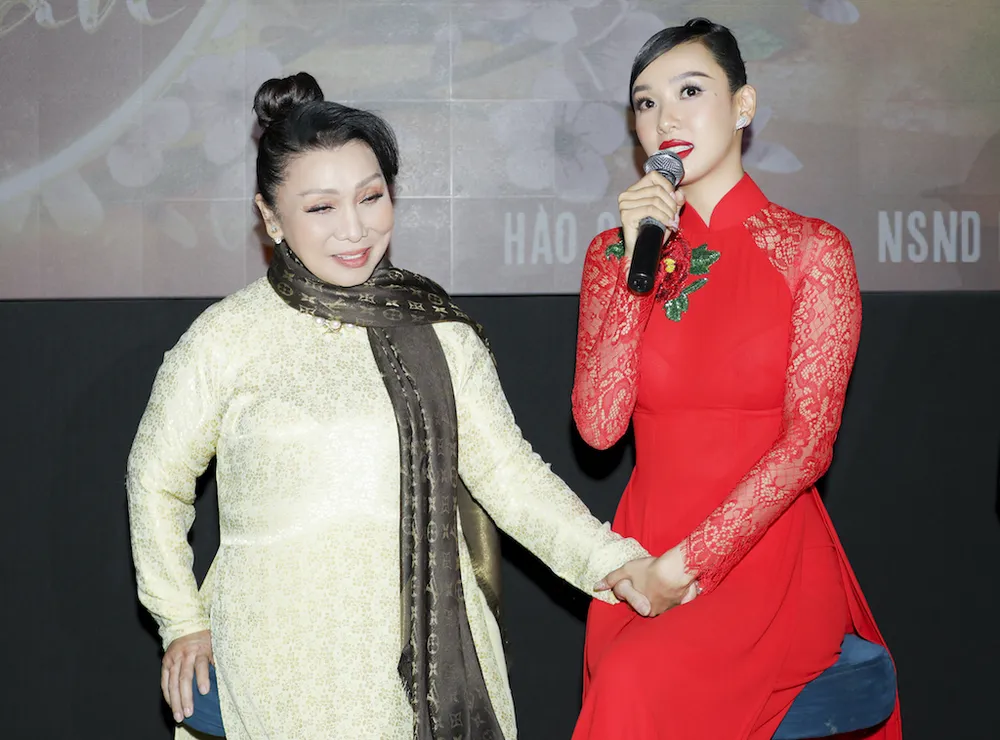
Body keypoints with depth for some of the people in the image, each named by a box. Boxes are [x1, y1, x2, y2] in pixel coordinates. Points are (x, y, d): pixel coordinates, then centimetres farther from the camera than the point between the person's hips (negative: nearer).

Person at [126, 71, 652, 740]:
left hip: (430, 644, 2)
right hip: (285, 661, -2)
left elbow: (505, 467, 0)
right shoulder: (224, 341, -4)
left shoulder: (438, 332, 3)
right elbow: (158, 480, 8)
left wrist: (609, 561, -13)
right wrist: (182, 620, 8)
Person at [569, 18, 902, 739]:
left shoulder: (813, 251, -2)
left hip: (764, 553, -4)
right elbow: (599, 426, -5)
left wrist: (688, 562, -15)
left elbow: (807, 444, -9)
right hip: (643, 564, 4)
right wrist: (636, 263, -10)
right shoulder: (614, 252, 8)